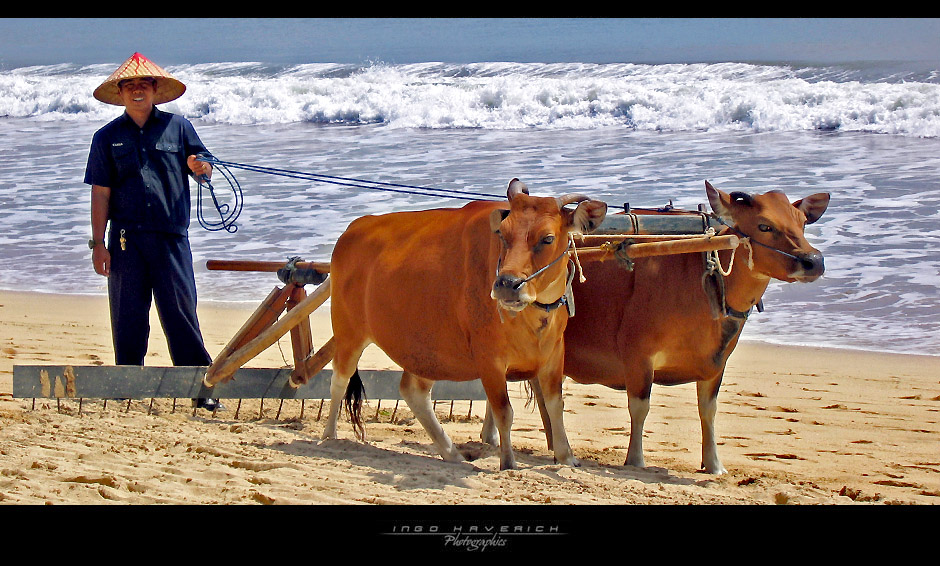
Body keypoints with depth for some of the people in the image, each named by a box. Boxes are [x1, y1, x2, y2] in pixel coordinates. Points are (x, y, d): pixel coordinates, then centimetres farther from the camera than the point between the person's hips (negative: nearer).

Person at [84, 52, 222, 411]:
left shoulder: (177, 127, 8)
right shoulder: (108, 137, 9)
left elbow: (206, 171, 10)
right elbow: (100, 193, 7)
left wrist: (199, 167, -15)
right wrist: (98, 243, 1)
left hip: (171, 237, -1)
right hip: (127, 240, 1)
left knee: (181, 313, -4)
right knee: (128, 316, 3)